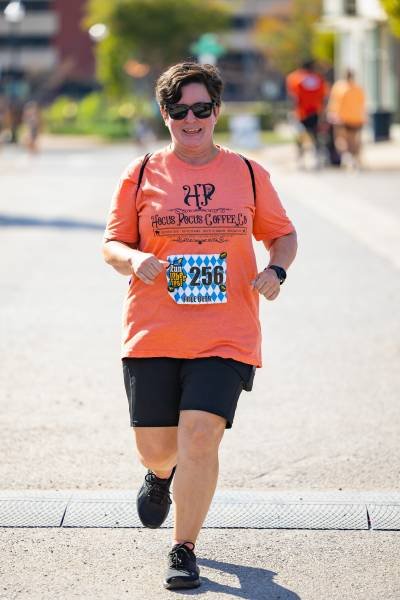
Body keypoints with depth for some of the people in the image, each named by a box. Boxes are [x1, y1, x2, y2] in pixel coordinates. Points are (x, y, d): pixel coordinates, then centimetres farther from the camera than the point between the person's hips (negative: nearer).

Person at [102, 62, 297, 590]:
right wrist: (133, 259, -16)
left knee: (200, 437, -15)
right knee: (156, 447, 5)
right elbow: (112, 244, 7)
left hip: (225, 337, -1)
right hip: (152, 335, 1)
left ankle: (184, 550, 2)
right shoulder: (142, 175, 4)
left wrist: (275, 269, -5)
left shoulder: (248, 174, 6)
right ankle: (161, 476, 45)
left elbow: (282, 234, 16)